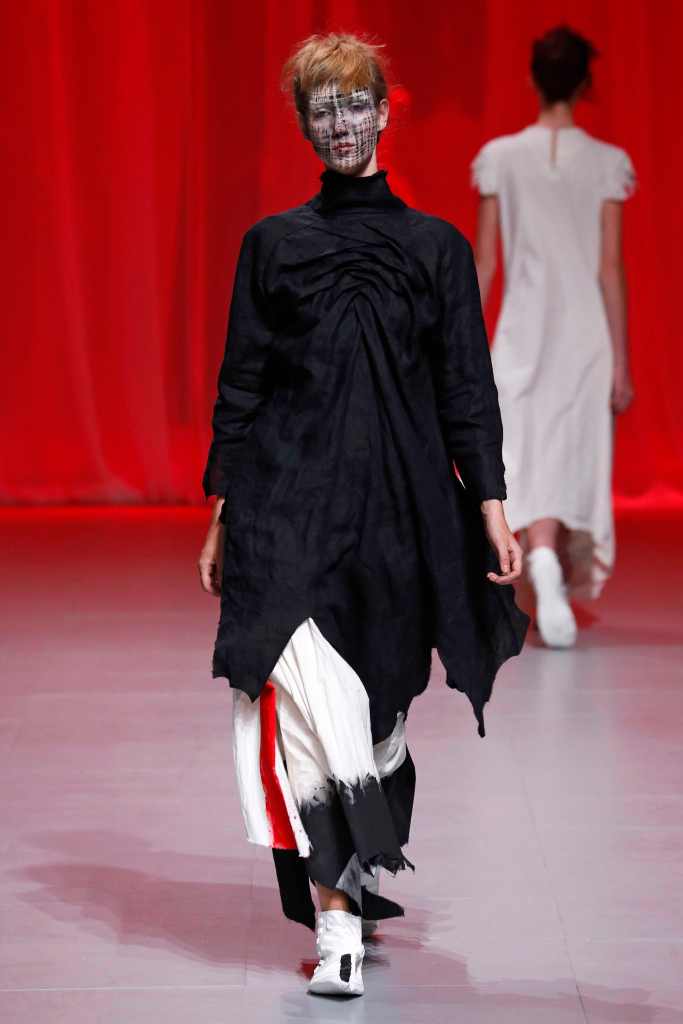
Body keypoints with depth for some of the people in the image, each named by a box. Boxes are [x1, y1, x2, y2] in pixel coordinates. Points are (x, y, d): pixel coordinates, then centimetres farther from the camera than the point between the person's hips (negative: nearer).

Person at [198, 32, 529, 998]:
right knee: (303, 705, -15)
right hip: (289, 503, -1)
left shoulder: (437, 247, 8)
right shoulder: (273, 244, 8)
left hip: (401, 512, 1)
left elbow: (467, 388, 7)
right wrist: (223, 516, 6)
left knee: (382, 707, 8)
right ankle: (338, 926, -16)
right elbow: (240, 385, 9)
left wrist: (489, 505, -3)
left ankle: (363, 884, 29)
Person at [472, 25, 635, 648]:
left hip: (523, 333, 0)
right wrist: (621, 363, 0)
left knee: (529, 461, -5)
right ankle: (564, 590, 26)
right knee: (576, 461, 13)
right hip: (586, 334, 0)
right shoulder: (606, 163, -3)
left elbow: (485, 261, 1)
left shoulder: (501, 157, 0)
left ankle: (542, 558, -32)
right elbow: (610, 268, -4)